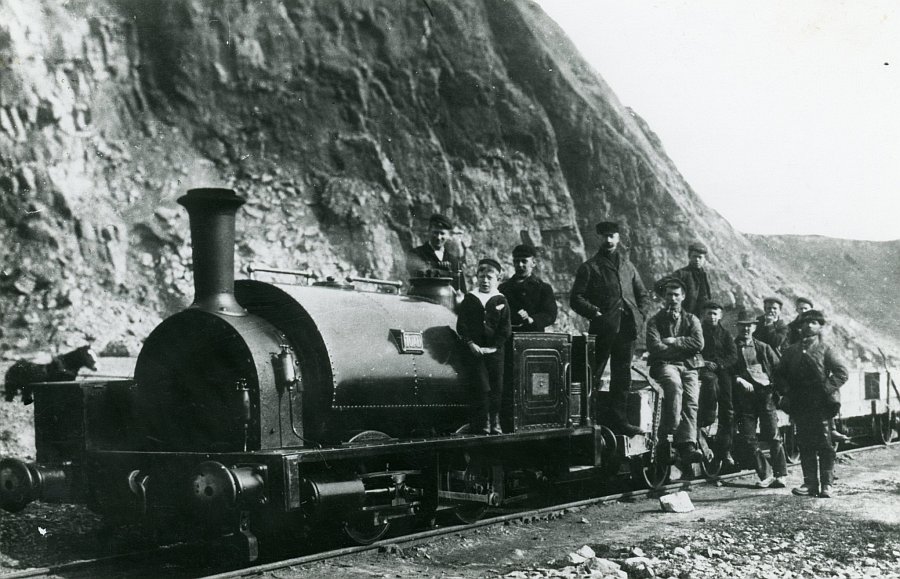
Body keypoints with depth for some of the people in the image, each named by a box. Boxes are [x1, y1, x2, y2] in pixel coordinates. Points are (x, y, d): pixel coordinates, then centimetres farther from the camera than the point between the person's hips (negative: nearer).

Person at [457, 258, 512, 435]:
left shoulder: (501, 301, 7)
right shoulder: (469, 299, 7)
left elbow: (505, 328, 2)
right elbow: (461, 325, 3)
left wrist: (494, 346, -8)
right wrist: (471, 344, -8)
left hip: (495, 350, 1)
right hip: (475, 350, -1)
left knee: (497, 387, 1)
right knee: (482, 387, -7)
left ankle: (495, 424, 8)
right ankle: (482, 424, -2)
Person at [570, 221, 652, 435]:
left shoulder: (628, 267, 19)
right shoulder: (589, 267, 5)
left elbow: (643, 295, 24)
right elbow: (576, 298, -2)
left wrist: (638, 313, 7)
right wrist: (594, 312, -14)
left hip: (627, 328, 5)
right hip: (603, 328, -4)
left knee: (622, 376, 5)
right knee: (593, 374, -3)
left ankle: (618, 420, 10)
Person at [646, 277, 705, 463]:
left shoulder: (691, 320, 20)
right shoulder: (655, 321, 14)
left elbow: (699, 343, 2)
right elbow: (654, 347, -4)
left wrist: (674, 342, -3)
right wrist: (683, 348, -2)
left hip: (689, 366, 3)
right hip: (665, 364, -2)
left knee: (691, 400, -24)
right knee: (674, 383, -37)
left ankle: (687, 445, -35)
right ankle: (667, 435, -36)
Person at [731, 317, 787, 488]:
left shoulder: (764, 348, 16)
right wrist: (739, 380, -14)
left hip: (765, 393, 0)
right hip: (744, 397, 0)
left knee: (773, 435, -9)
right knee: (748, 439, -4)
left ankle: (781, 475, -5)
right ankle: (765, 476, 6)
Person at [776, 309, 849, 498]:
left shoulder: (825, 350, 3)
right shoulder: (791, 351, 14)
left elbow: (842, 372, -3)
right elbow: (780, 374, 19)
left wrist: (828, 388, -10)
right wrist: (787, 390, 5)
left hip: (820, 404, -4)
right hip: (800, 404, 4)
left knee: (824, 445, -3)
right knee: (805, 444, 3)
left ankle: (826, 484, 0)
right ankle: (810, 483, 7)